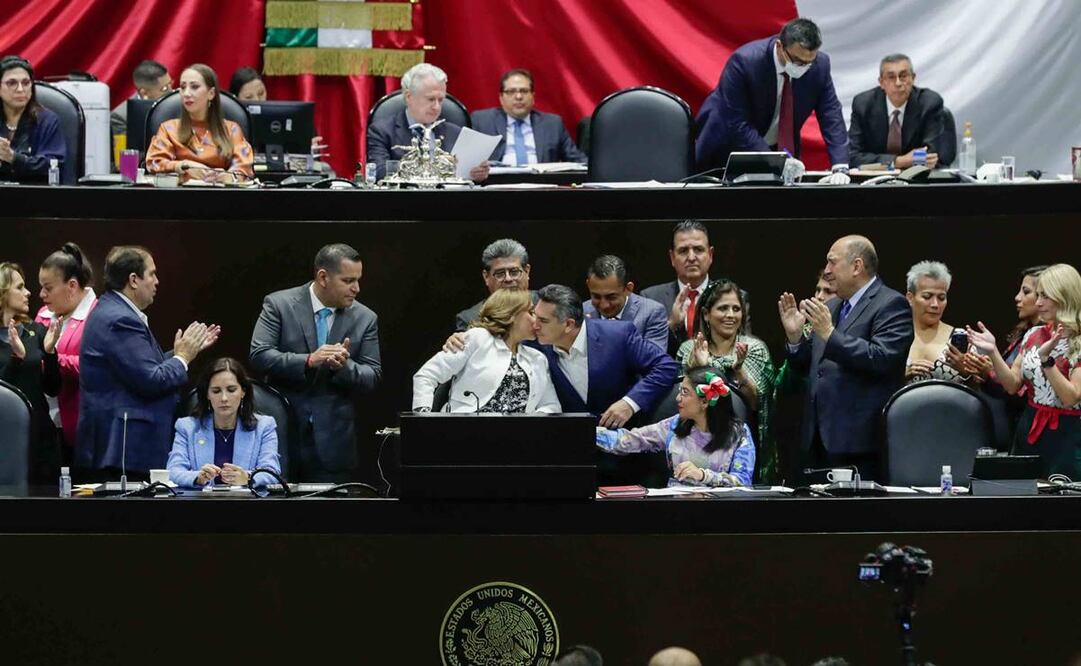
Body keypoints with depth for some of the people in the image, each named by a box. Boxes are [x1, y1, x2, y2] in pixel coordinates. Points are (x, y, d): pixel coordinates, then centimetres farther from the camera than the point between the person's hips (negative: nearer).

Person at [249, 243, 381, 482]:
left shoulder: (365, 319, 6)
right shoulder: (279, 305, -1)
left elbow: (372, 377, 4)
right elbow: (259, 356, -10)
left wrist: (344, 366, -18)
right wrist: (308, 361, -23)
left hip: (333, 442, 2)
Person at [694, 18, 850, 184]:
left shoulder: (820, 65, -16)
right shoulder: (744, 61, -30)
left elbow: (831, 116, -12)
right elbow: (737, 124, -30)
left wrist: (840, 168, -26)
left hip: (777, 149, 3)